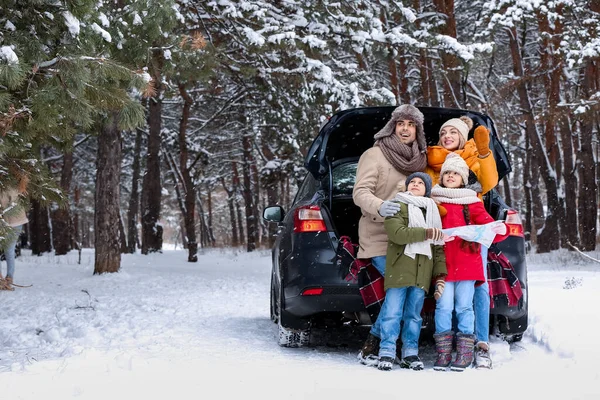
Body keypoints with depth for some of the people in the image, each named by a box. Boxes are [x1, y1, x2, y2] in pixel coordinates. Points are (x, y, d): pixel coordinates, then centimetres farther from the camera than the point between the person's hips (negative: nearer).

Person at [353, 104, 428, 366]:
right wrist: (379, 206, -31)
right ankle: (371, 346, -11)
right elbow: (360, 192, -11)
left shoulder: (420, 160, 17)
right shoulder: (375, 155, -2)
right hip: (379, 237, -6)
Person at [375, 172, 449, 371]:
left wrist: (440, 274, 7)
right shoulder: (397, 207, 7)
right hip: (399, 268, -4)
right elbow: (397, 233, -11)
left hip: (423, 271, 4)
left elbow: (438, 245, 16)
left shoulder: (433, 211, 21)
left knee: (414, 314, 7)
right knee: (393, 312, -6)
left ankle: (410, 353, 14)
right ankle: (387, 353, 0)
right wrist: (426, 233, -17)